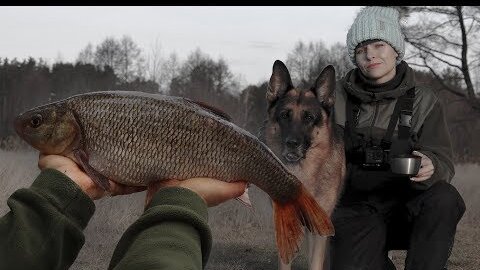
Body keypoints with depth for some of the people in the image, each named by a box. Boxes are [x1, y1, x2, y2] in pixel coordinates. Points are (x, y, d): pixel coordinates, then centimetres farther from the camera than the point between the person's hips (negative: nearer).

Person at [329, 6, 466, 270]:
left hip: (407, 208, 0)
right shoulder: (339, 97, 3)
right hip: (355, 210, 0)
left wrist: (430, 168, -30)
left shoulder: (423, 101, 0)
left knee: (444, 198, -33)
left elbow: (443, 163, -6)